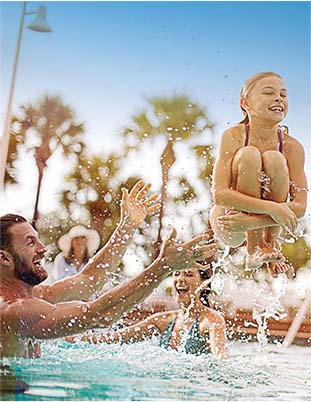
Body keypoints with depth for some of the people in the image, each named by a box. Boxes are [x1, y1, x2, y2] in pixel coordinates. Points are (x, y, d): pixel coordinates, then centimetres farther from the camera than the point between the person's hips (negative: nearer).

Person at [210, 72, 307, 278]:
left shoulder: (292, 147, -12)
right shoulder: (233, 136, -17)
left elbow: (300, 207, -16)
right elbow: (219, 194, -25)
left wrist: (252, 220, -30)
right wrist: (271, 208, -34)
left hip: (270, 224, 2)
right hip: (228, 227, -1)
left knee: (274, 159, -23)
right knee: (248, 155, -25)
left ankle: (273, 244, -9)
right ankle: (254, 248, -16)